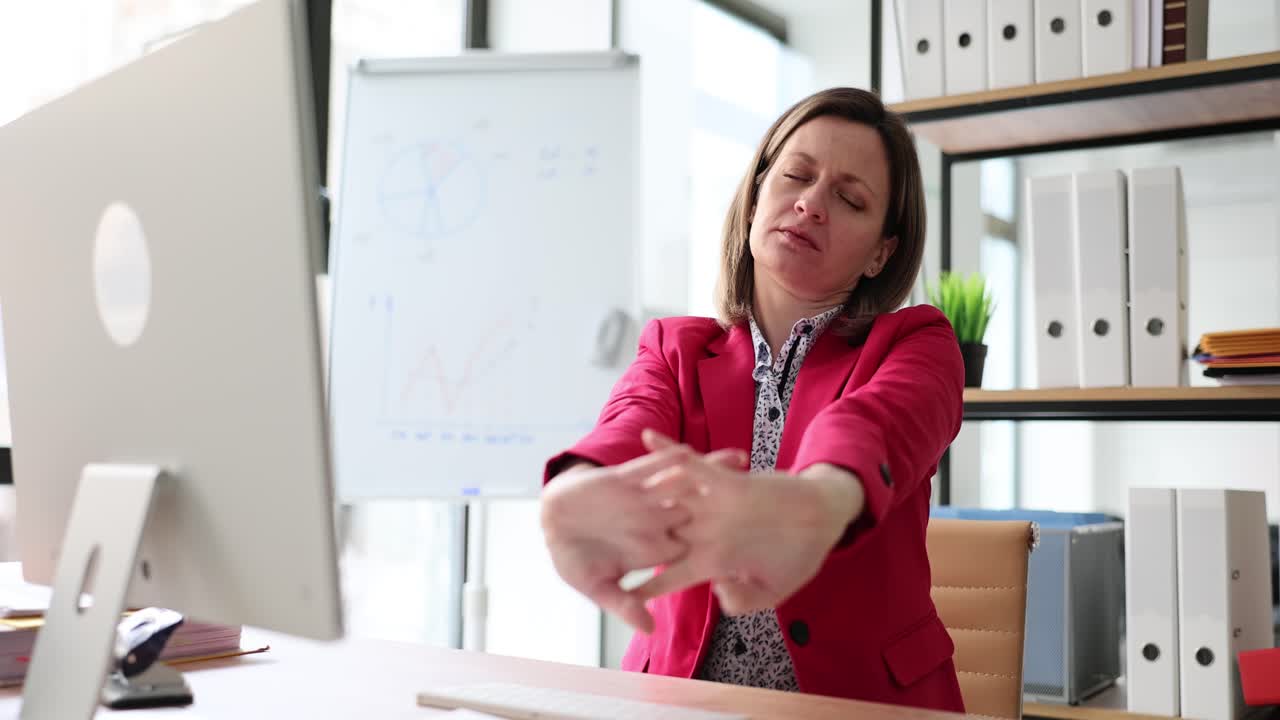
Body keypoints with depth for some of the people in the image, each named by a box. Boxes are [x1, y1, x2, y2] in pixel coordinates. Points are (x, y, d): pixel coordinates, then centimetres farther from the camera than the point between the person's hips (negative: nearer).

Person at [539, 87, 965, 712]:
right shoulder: (674, 350, 7)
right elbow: (632, 427, -15)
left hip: (861, 696, -1)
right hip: (682, 691, 2)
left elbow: (876, 421, -20)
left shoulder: (915, 345, 2)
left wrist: (819, 501, -42)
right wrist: (581, 492, -38)